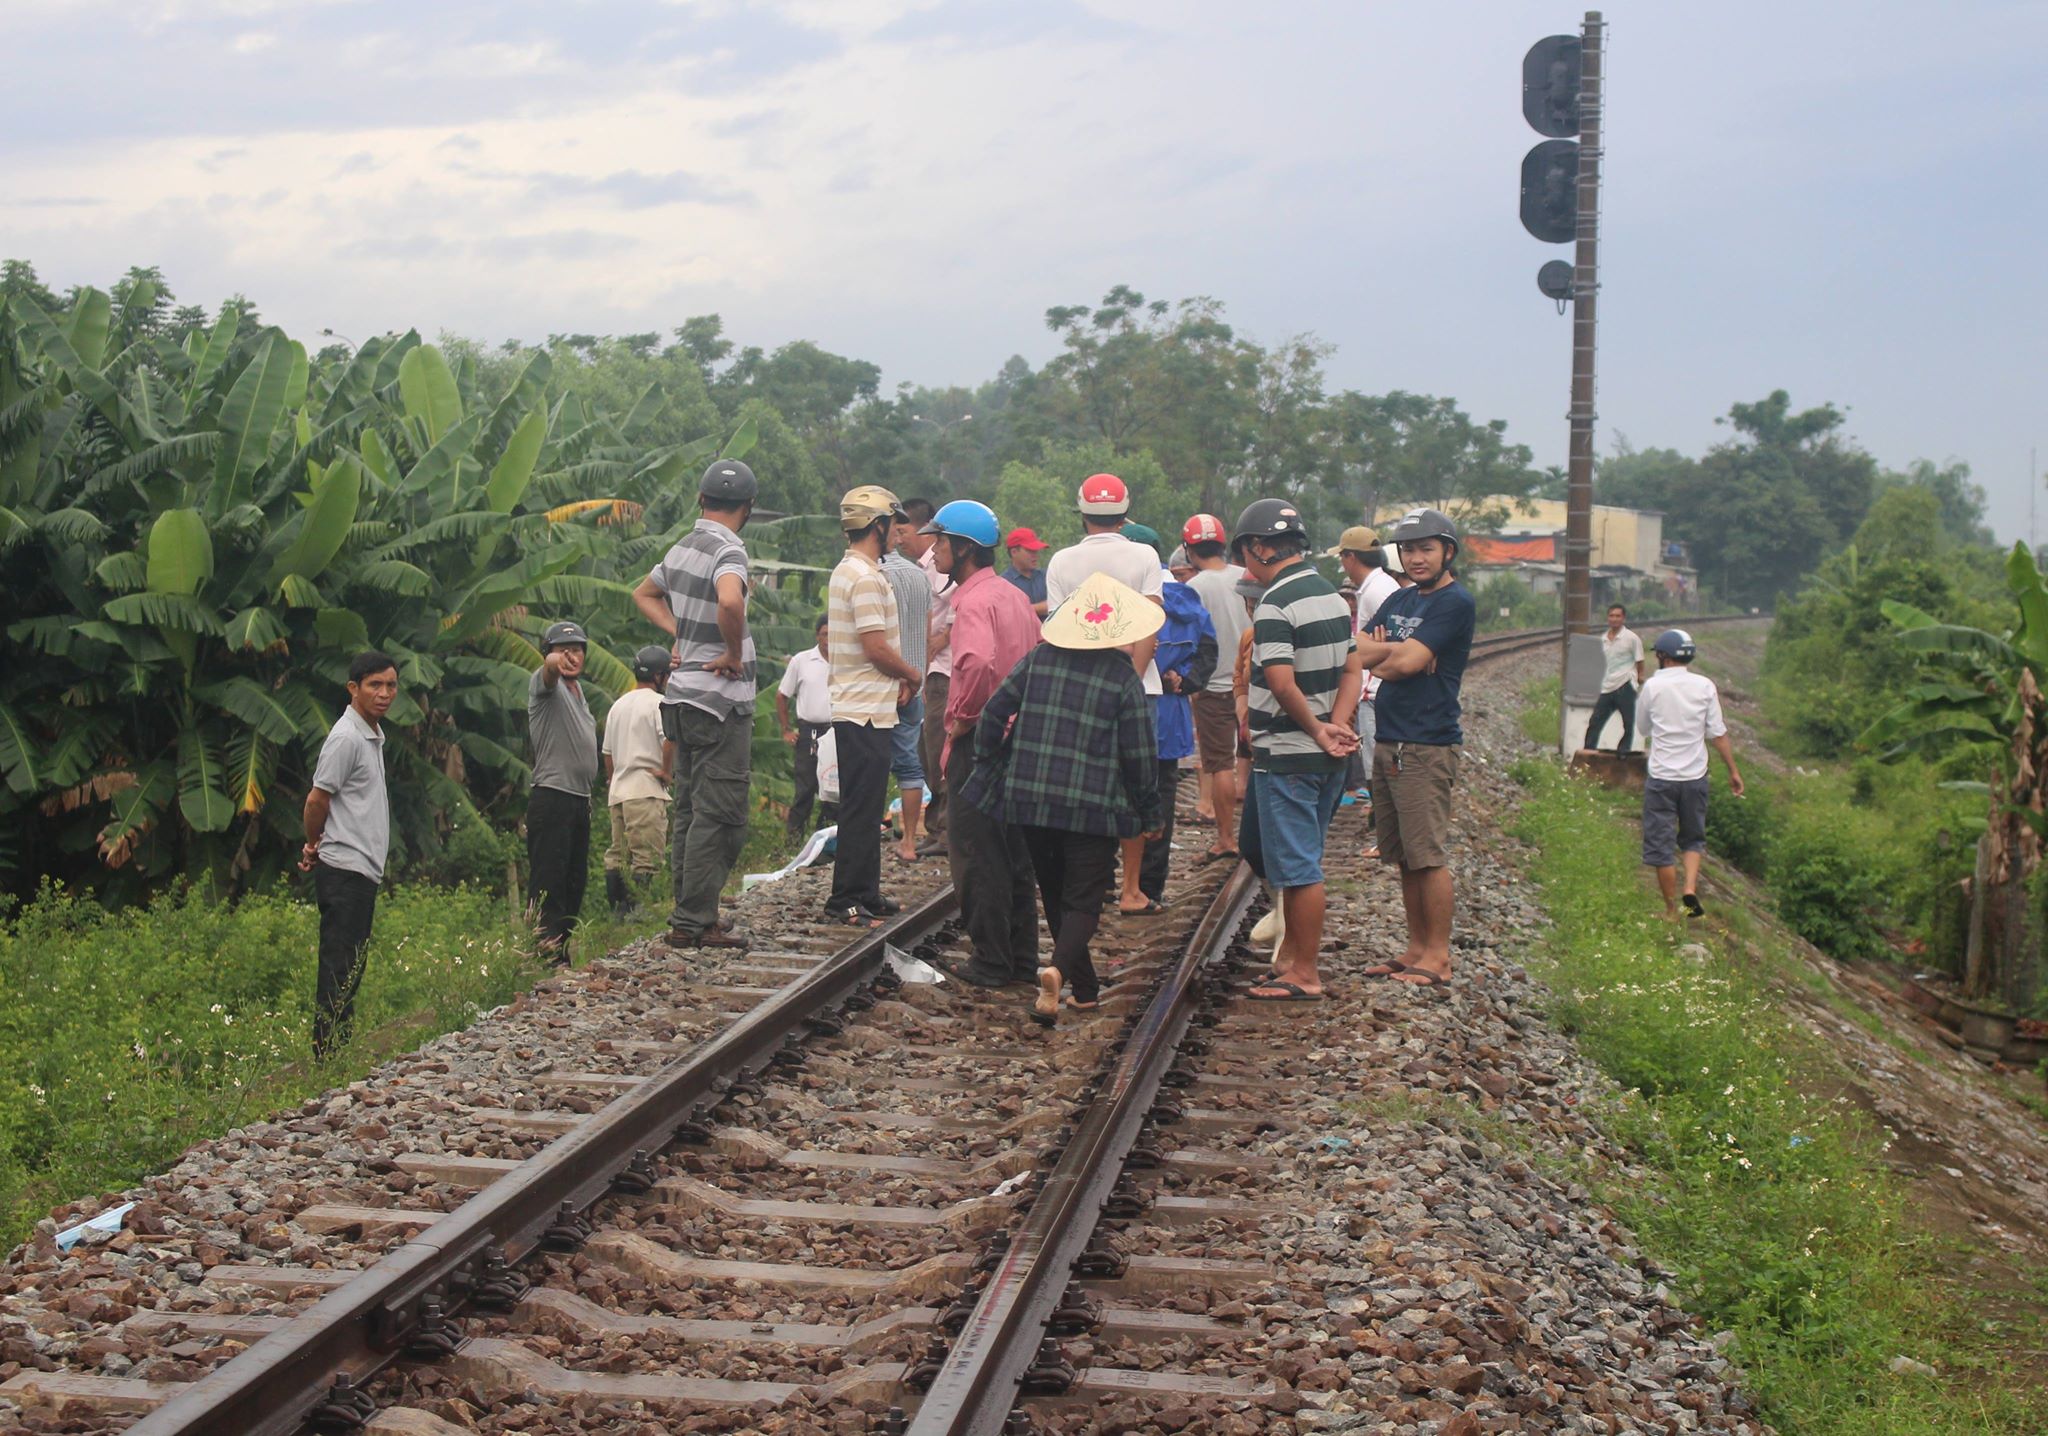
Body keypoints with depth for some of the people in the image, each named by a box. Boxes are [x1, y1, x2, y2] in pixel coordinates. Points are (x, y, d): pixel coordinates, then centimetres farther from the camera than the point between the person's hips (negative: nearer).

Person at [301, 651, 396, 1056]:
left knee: (350, 969, 11)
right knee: (339, 970, -9)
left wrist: (315, 848, 11)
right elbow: (317, 800, -11)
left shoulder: (374, 735, 17)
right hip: (345, 869, -9)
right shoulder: (346, 737, -13)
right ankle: (327, 1058, -7)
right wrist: (314, 846, 5)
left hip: (365, 869, 9)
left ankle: (342, 1054, 15)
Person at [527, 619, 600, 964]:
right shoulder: (545, 684, -6)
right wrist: (555, 662, -56)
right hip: (552, 797, -9)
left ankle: (563, 957, 18)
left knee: (575, 882, 12)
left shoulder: (577, 687, 19)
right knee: (549, 883, -13)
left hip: (580, 799, 9)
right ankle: (548, 956, -16)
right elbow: (549, 668, -32)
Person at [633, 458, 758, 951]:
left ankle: (690, 914, 19)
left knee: (690, 808, 14)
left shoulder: (681, 548, 10)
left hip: (683, 693, 9)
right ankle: (694, 922, -6)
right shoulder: (729, 551, -15)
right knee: (719, 814, -5)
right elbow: (730, 601, -37)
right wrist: (735, 653, -20)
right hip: (720, 698, -9)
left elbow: (644, 593, 29)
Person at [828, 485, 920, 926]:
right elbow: (876, 646, -21)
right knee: (861, 807, -7)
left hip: (856, 708, 10)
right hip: (865, 711, -10)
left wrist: (897, 678, 11)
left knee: (864, 806, 15)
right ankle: (846, 901, -5)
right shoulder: (866, 577, -17)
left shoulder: (848, 571, 17)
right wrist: (911, 675, -4)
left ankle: (865, 894, 22)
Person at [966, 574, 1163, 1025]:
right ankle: (1058, 970, -25)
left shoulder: (1038, 659, 2)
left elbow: (993, 714, 3)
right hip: (1094, 806, -3)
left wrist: (989, 764, 17)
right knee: (1083, 899, 2)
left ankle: (1084, 988, 26)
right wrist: (1150, 813, 6)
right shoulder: (1124, 678, -6)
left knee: (1055, 895, 18)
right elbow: (1140, 754, -5)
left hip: (1030, 798, 3)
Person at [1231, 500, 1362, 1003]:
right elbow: (1353, 670, 9)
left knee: (1296, 866, -2)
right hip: (1326, 757, 9)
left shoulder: (1275, 603, -17)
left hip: (1286, 754, -9)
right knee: (1300, 860, 19)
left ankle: (1303, 975, 4)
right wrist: (1337, 725, -5)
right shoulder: (1332, 595, 11)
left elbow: (1282, 684, -24)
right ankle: (1294, 951, 26)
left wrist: (1318, 731, -11)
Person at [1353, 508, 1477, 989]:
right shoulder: (1401, 600, 19)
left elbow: (1408, 662, -16)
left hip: (1427, 746, -8)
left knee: (1429, 857, -6)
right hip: (1388, 744, 8)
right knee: (1404, 858, 11)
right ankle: (1416, 949, 18)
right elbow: (1357, 651, 8)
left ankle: (1438, 957, -1)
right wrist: (1395, 652, -9)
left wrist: (1380, 658, 2)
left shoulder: (1455, 603, -8)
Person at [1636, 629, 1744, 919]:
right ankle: (1690, 889, -2)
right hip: (1695, 776, 2)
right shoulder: (1705, 686, -2)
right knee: (1693, 839, 19)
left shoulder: (1653, 686, -6)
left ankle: (1671, 909, 10)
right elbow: (1718, 733, -1)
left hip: (1661, 777, -2)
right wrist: (1733, 770, 6)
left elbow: (1642, 728, 8)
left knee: (1661, 845, 6)